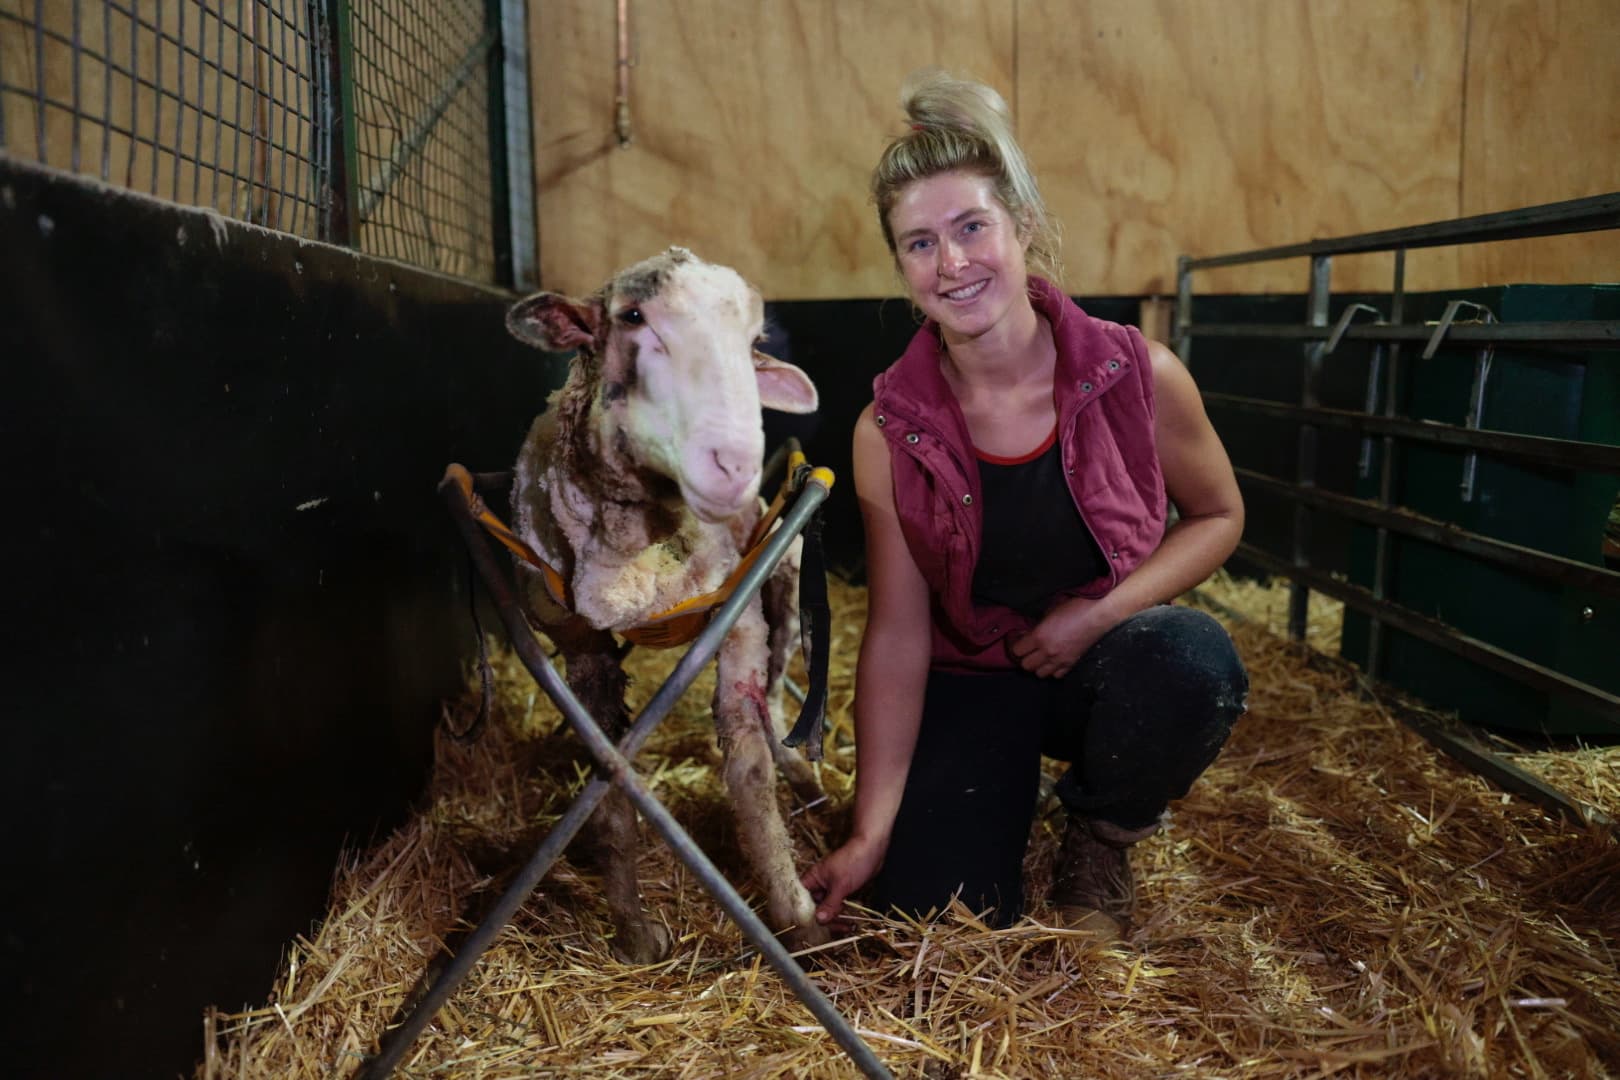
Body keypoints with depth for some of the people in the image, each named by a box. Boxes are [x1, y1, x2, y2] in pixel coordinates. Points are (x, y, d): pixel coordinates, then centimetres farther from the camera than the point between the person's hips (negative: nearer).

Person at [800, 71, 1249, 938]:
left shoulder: (1139, 376, -16)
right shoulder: (889, 432, -14)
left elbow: (1217, 516, 0)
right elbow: (897, 635, -12)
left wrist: (1098, 616, -18)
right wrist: (869, 833, -14)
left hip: (1112, 660, 0)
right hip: (970, 677, 0)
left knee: (1196, 662, -34)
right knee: (937, 908, -16)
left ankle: (1101, 840, 0)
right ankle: (1014, 783, 20)